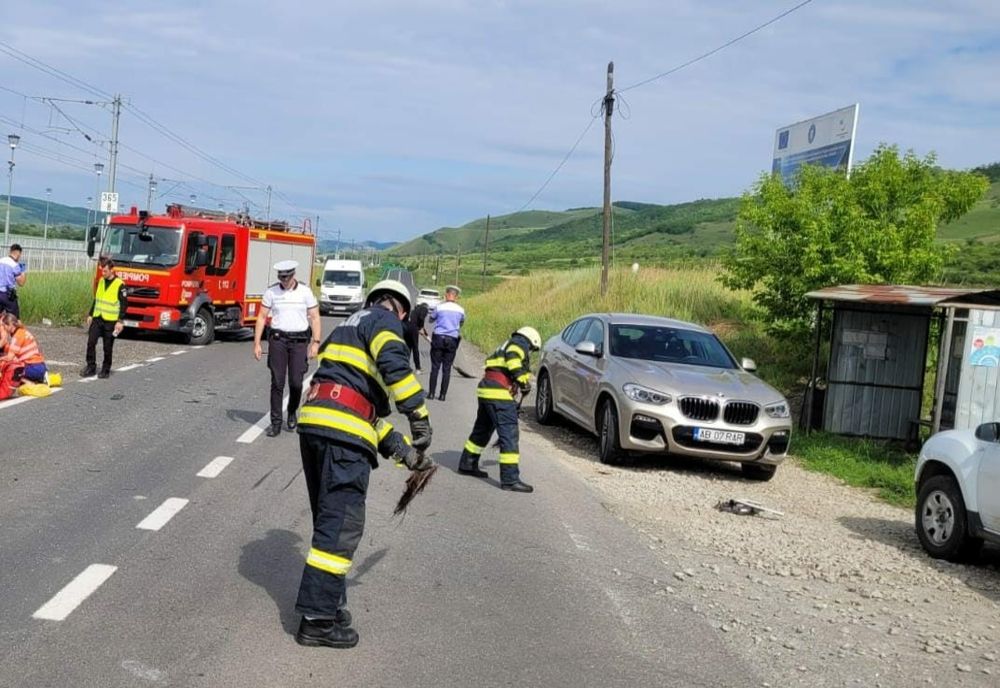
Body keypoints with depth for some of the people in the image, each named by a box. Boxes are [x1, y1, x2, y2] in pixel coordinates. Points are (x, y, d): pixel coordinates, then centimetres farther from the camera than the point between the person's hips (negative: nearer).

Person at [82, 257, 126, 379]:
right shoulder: (101, 281, 9)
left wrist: (120, 321, -14)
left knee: (108, 347, 2)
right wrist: (90, 315, 16)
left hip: (110, 321, -5)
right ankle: (91, 367, 7)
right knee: (91, 342, -2)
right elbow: (96, 299, 19)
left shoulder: (119, 284, -10)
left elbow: (124, 304, -10)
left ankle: (106, 370, 13)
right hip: (97, 318, 5)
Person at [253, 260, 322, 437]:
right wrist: (257, 343, -1)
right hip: (278, 340, 0)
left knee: (296, 382, -1)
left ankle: (292, 413, 26)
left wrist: (315, 342, -8)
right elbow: (262, 317, 5)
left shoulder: (305, 292, 1)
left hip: (299, 341, 0)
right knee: (277, 383, -1)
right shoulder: (271, 292, 2)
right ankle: (276, 422, 6)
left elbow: (315, 318, 1)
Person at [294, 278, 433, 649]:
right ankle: (318, 619, -3)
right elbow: (394, 364, -18)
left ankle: (328, 604, 26)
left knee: (330, 521, 18)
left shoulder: (350, 326, 32)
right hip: (343, 433, -9)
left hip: (314, 423, 9)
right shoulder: (384, 320, 5)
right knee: (341, 525, -5)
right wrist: (419, 415, -15)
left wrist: (401, 449, 24)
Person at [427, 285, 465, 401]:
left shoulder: (440, 307, -4)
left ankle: (431, 393, 1)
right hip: (452, 340, 1)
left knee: (435, 367, 3)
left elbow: (431, 319, 12)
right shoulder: (460, 310, 2)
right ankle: (443, 394, 5)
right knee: (447, 368, 5)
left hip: (438, 339, -1)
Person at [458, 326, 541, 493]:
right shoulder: (520, 344, 1)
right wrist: (524, 381, -16)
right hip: (498, 393, -10)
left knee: (482, 429, 24)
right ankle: (510, 479, -14)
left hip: (485, 390, 10)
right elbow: (512, 357, -21)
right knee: (509, 433, -10)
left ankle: (467, 464, 39)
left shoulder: (506, 345, 29)